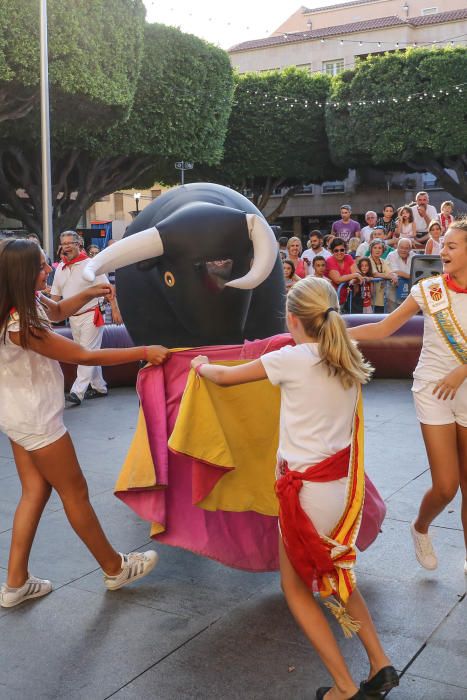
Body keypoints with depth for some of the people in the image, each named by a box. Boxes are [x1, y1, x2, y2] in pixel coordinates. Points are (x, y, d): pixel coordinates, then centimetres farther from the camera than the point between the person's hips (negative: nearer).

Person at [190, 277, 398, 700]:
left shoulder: (292, 359, -15)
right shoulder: (350, 360, 2)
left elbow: (224, 378, -3)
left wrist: (200, 365, 18)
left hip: (307, 490, -7)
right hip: (344, 483, 7)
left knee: (296, 587, 12)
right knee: (336, 575, 27)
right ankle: (380, 665, 25)